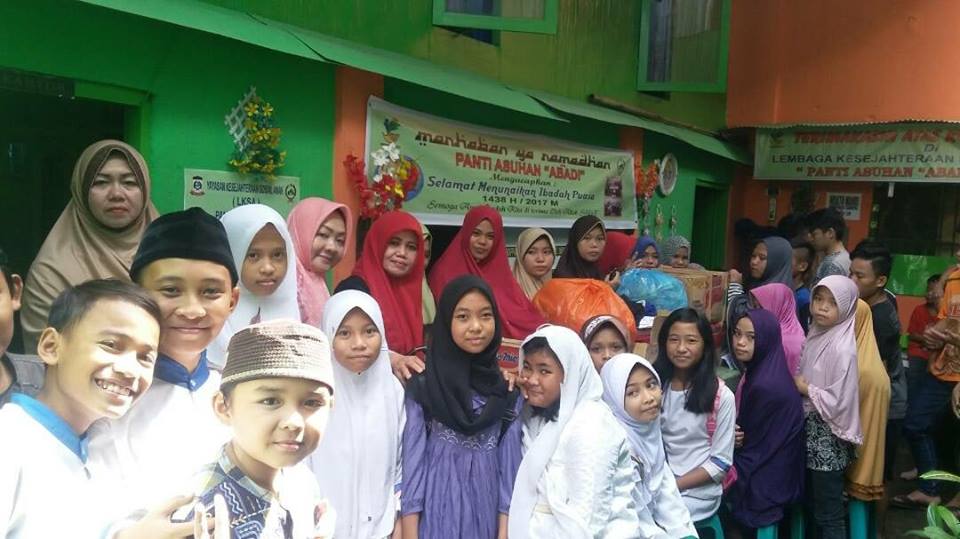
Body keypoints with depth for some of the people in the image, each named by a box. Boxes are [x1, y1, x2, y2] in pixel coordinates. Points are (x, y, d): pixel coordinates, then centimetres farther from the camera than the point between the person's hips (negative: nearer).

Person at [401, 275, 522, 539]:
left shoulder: (507, 390, 2)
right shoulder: (422, 385, -5)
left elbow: (510, 463, 1)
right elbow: (412, 461, -6)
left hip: (486, 514, 2)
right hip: (436, 513, -2)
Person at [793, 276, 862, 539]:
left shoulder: (843, 348, -20)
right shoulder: (816, 335, 5)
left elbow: (838, 402, -23)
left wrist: (805, 389, -13)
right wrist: (798, 383, 2)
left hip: (828, 438, -8)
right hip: (810, 430, 8)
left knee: (829, 515, 5)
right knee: (813, 505, 20)